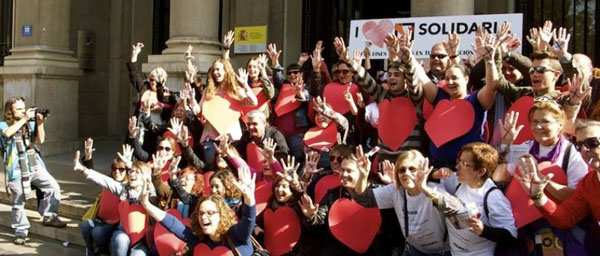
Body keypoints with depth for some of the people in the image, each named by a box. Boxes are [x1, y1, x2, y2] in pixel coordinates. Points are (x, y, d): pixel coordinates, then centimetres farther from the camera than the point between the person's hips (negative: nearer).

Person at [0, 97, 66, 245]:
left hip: (35, 166, 3)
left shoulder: (30, 124, 9)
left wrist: (40, 124, -15)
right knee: (18, 203, 6)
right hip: (17, 170, -3)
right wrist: (24, 119, -21)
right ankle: (20, 232, 20)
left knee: (53, 187, -14)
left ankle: (49, 217, 2)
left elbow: (40, 140, -2)